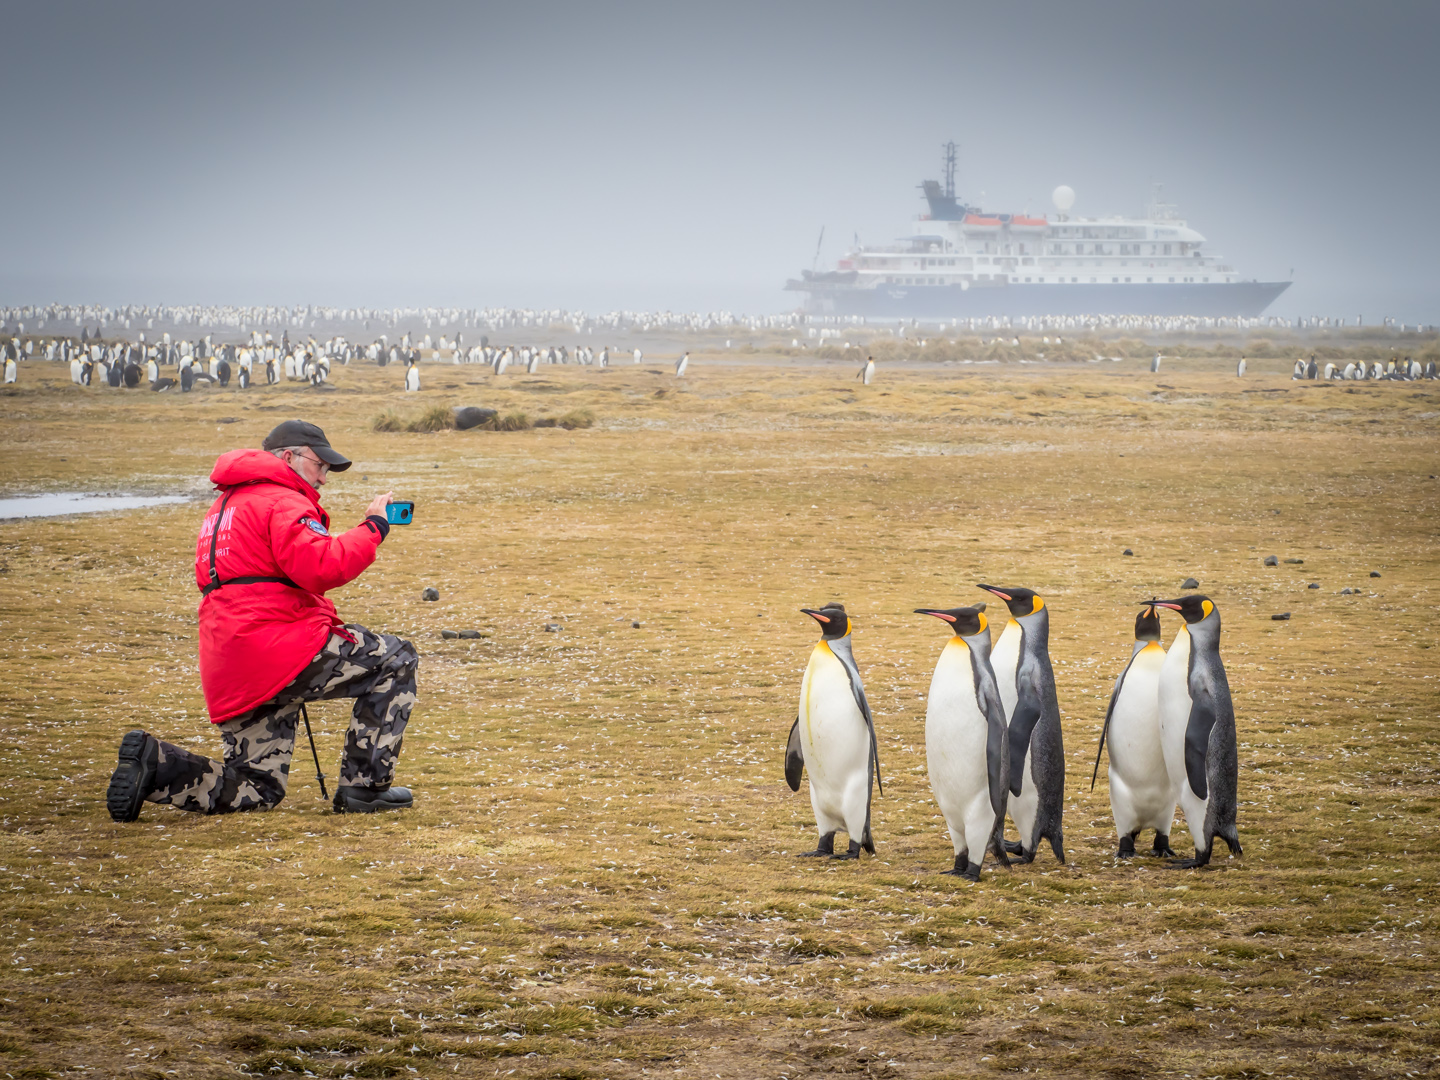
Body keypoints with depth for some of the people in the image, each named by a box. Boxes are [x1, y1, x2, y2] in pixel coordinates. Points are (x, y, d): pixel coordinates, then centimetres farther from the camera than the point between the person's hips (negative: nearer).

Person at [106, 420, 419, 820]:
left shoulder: (226, 506, 27)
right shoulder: (282, 501, -5)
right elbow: (322, 568, -20)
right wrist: (373, 528, -8)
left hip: (229, 673, 9)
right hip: (280, 648, -9)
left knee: (257, 789, 11)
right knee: (395, 660, 0)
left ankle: (154, 763, -4)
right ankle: (364, 786, -2)